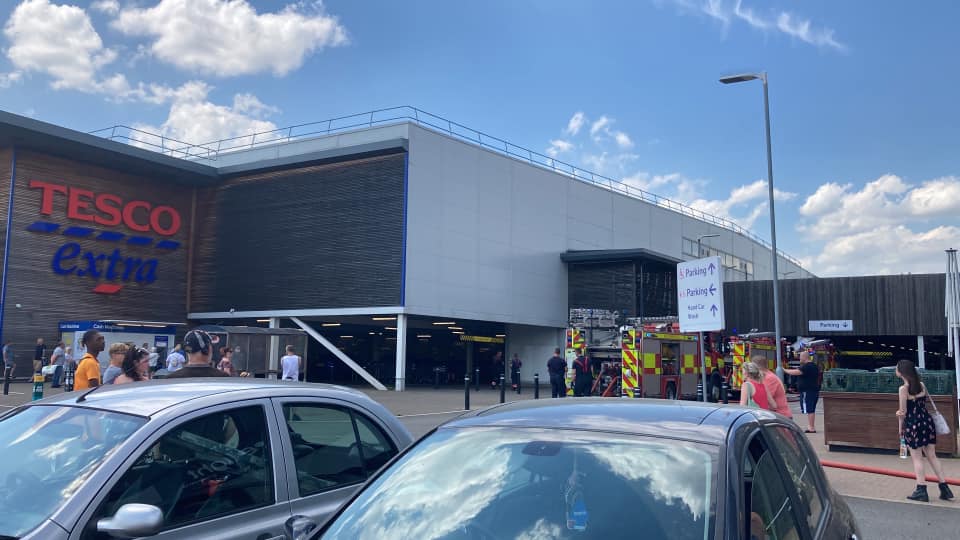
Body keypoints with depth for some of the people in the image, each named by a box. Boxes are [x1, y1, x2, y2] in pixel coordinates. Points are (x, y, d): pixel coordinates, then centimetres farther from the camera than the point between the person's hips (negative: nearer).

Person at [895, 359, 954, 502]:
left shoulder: (903, 388, -14)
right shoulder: (921, 385, 4)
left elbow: (903, 411, -12)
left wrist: (900, 428, 1)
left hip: (913, 425, -6)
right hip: (927, 421, 6)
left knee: (917, 458, 3)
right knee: (932, 456, 13)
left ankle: (921, 490, 4)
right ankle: (944, 487, 14)